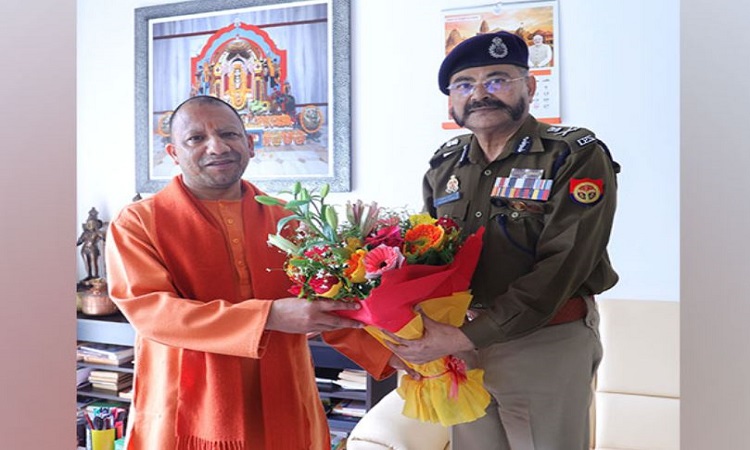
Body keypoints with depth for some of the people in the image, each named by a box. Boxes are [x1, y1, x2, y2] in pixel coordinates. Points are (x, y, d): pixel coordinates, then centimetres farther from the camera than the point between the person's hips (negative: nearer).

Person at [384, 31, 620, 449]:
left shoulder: (577, 157, -11)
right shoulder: (445, 164, 5)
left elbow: (560, 269, -20)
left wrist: (467, 336, -25)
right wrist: (420, 336, -7)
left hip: (546, 347, -4)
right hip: (457, 345, 5)